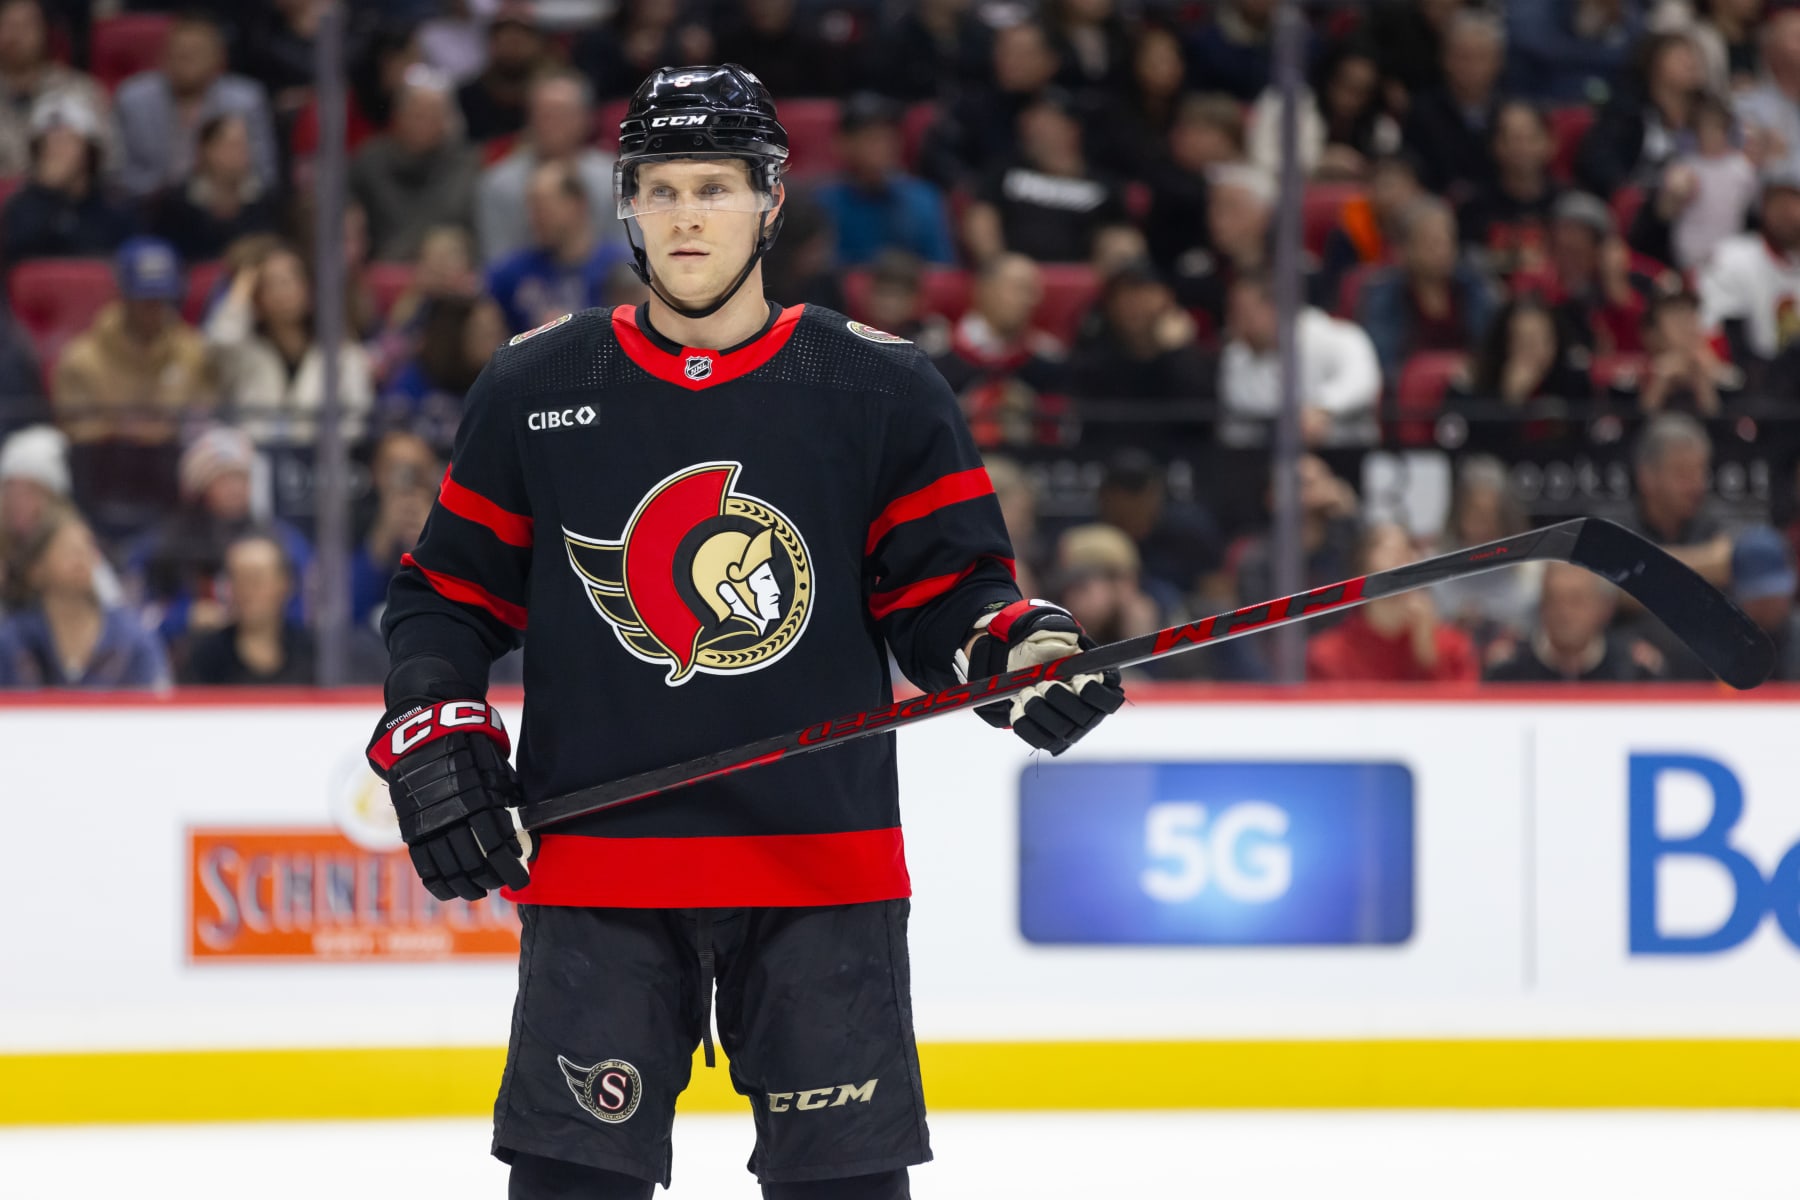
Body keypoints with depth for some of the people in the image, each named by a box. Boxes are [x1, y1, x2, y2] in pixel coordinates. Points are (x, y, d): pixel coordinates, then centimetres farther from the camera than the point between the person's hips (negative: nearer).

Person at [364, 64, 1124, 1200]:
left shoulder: (881, 390, 2)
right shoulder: (536, 390, 5)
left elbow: (943, 594, 3)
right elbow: (448, 595, 12)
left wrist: (1017, 646, -17)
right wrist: (432, 734, -2)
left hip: (823, 876, 0)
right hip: (598, 874, 0)